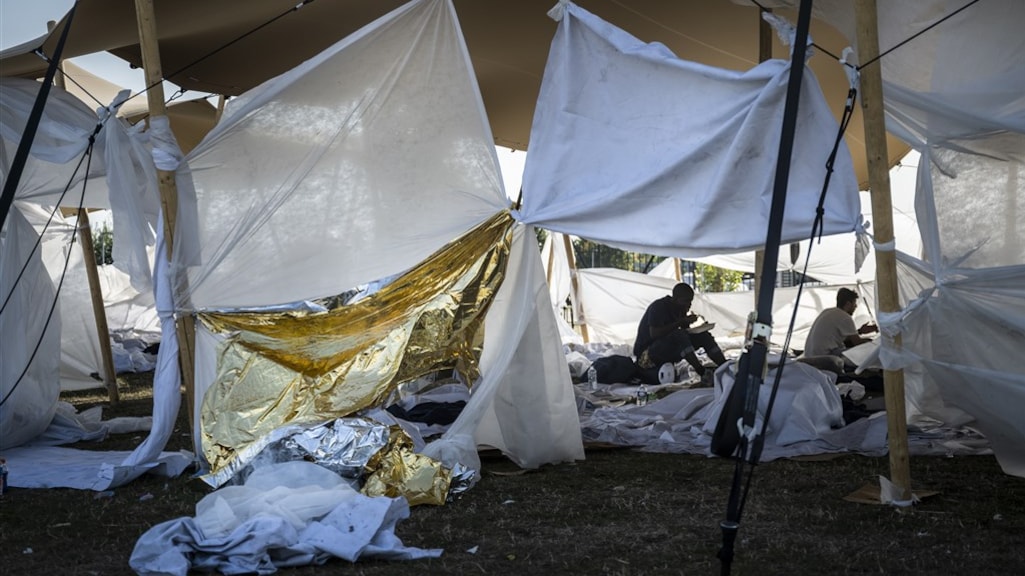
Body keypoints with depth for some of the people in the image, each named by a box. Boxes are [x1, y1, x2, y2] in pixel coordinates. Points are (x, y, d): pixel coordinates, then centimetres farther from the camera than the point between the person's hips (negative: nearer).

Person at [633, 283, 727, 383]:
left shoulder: (680, 309, 7)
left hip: (668, 354, 8)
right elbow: (654, 334, -28)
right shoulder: (658, 307, -17)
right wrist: (680, 322, -26)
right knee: (679, 334, -34)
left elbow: (687, 332, 11)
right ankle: (703, 373, -38)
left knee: (703, 336, -5)